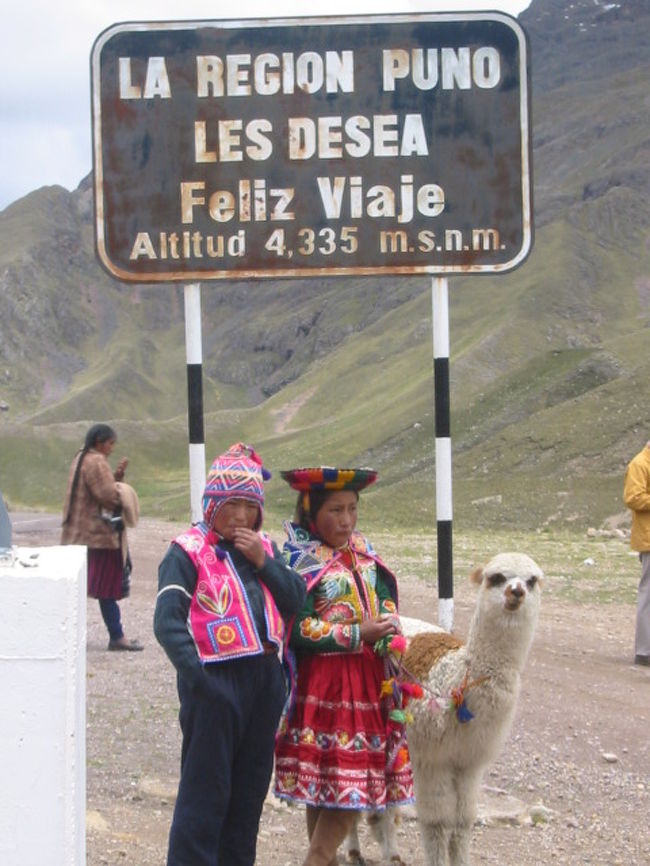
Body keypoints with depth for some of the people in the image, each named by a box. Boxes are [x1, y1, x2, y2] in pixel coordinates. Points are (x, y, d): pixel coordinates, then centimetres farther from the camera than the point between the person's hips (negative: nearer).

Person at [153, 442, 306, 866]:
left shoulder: (264, 548, 12)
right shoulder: (188, 552, -8)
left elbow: (297, 600, 3)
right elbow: (167, 620, -18)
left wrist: (263, 561, -9)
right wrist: (195, 676, -29)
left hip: (264, 680, 6)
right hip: (215, 683, -6)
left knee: (250, 787, 14)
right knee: (205, 790, -3)